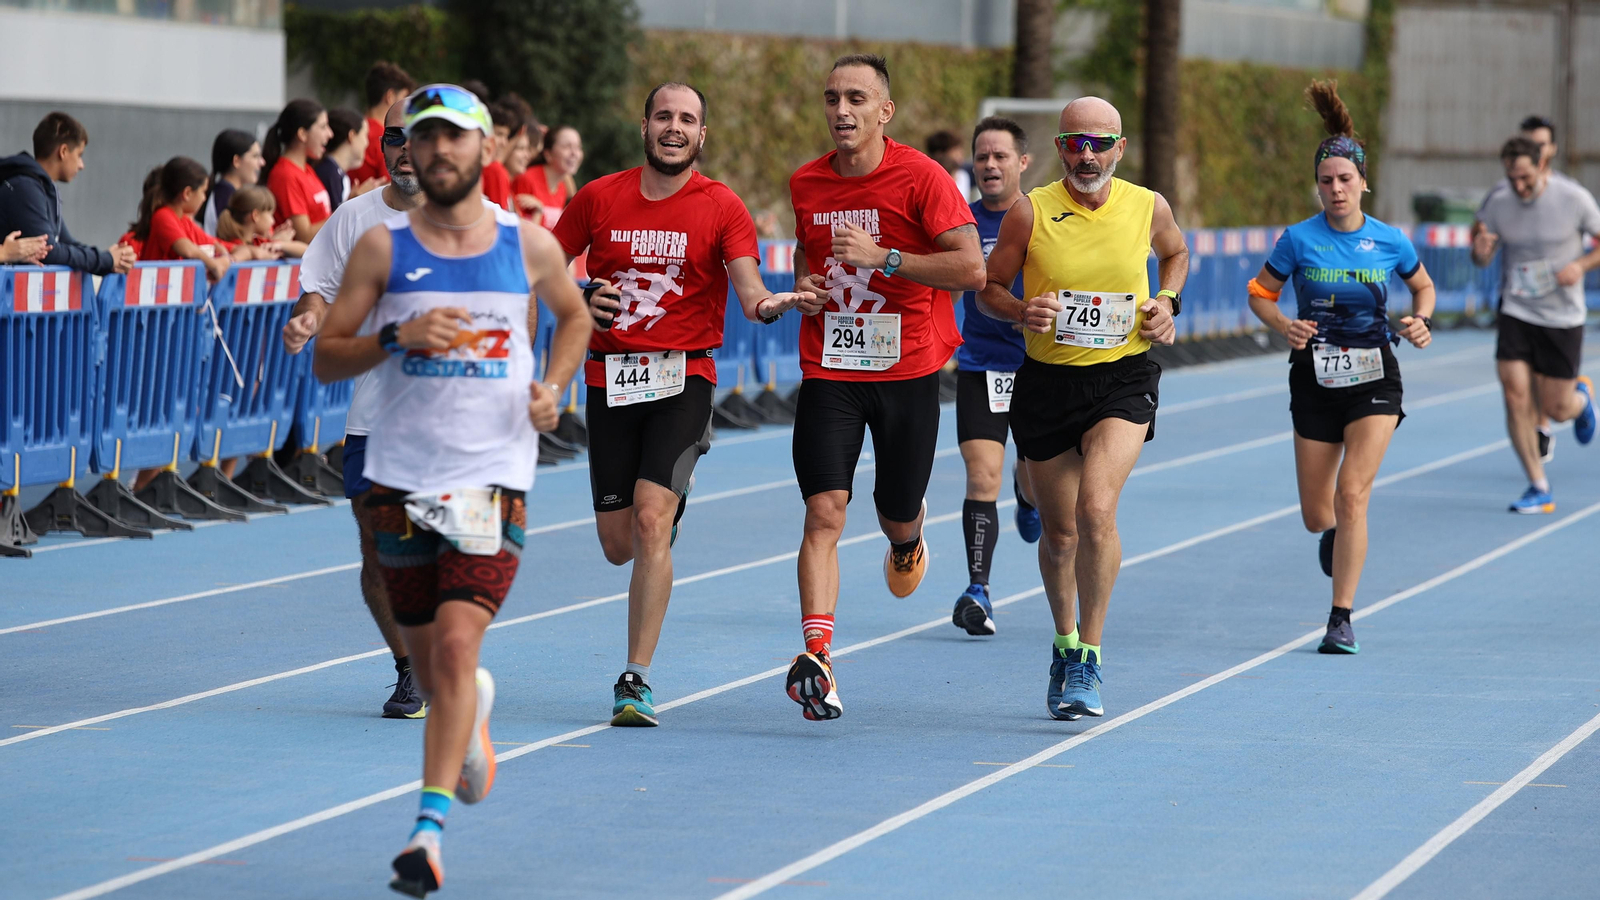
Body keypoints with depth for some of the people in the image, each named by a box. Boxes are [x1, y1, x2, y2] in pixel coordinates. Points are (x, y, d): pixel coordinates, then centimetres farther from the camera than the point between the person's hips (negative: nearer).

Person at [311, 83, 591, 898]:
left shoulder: (530, 246, 4)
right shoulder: (383, 248, 0)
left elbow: (574, 314, 24)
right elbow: (325, 358, -1)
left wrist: (553, 387, 5)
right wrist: (399, 337, -18)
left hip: (494, 477, -1)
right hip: (402, 478, 1)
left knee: (456, 644, -17)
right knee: (429, 661, 11)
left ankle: (429, 826, -17)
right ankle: (473, 709, 47)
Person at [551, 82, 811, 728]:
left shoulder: (721, 207, -2)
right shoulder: (600, 198, 5)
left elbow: (751, 295, -12)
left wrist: (773, 304, -36)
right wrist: (580, 299, -7)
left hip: (682, 377, -3)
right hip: (610, 378, 3)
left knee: (652, 517, -20)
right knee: (619, 545, 5)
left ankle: (636, 680, -14)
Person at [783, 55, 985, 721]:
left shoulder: (920, 177, -10)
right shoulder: (806, 184, 5)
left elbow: (972, 269, -17)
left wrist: (883, 256, -22)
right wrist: (802, 284, 3)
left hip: (907, 369, -2)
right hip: (829, 369, 2)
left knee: (897, 517, 11)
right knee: (824, 514, -14)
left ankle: (907, 538, 50)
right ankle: (817, 657, -23)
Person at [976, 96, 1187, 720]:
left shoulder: (1147, 207, -3)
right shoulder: (1031, 212, -8)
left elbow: (1175, 252, 21)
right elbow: (989, 287, 3)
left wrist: (1167, 302, 2)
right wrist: (1021, 311, -18)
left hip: (1124, 379, -1)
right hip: (1047, 381, 1)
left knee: (1096, 509, -22)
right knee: (1058, 530, 10)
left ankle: (1088, 659, -11)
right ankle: (1064, 642, 37)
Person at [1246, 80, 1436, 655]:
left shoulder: (1390, 241, -2)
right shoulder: (1299, 239, -5)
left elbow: (1423, 286, 16)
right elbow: (1260, 293, 6)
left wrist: (1421, 320, -4)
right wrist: (1282, 325, -14)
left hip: (1374, 379, -1)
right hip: (1315, 380, 1)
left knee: (1353, 493, -17)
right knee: (1316, 516, 6)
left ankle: (1342, 618, -12)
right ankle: (1335, 535, 46)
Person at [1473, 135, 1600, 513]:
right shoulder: (1497, 203, -4)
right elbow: (1482, 258, 7)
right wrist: (1480, 251, -17)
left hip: (1563, 317, -2)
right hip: (1516, 314, 2)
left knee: (1555, 409, 1)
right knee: (1516, 396, -12)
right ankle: (1539, 489, -1)